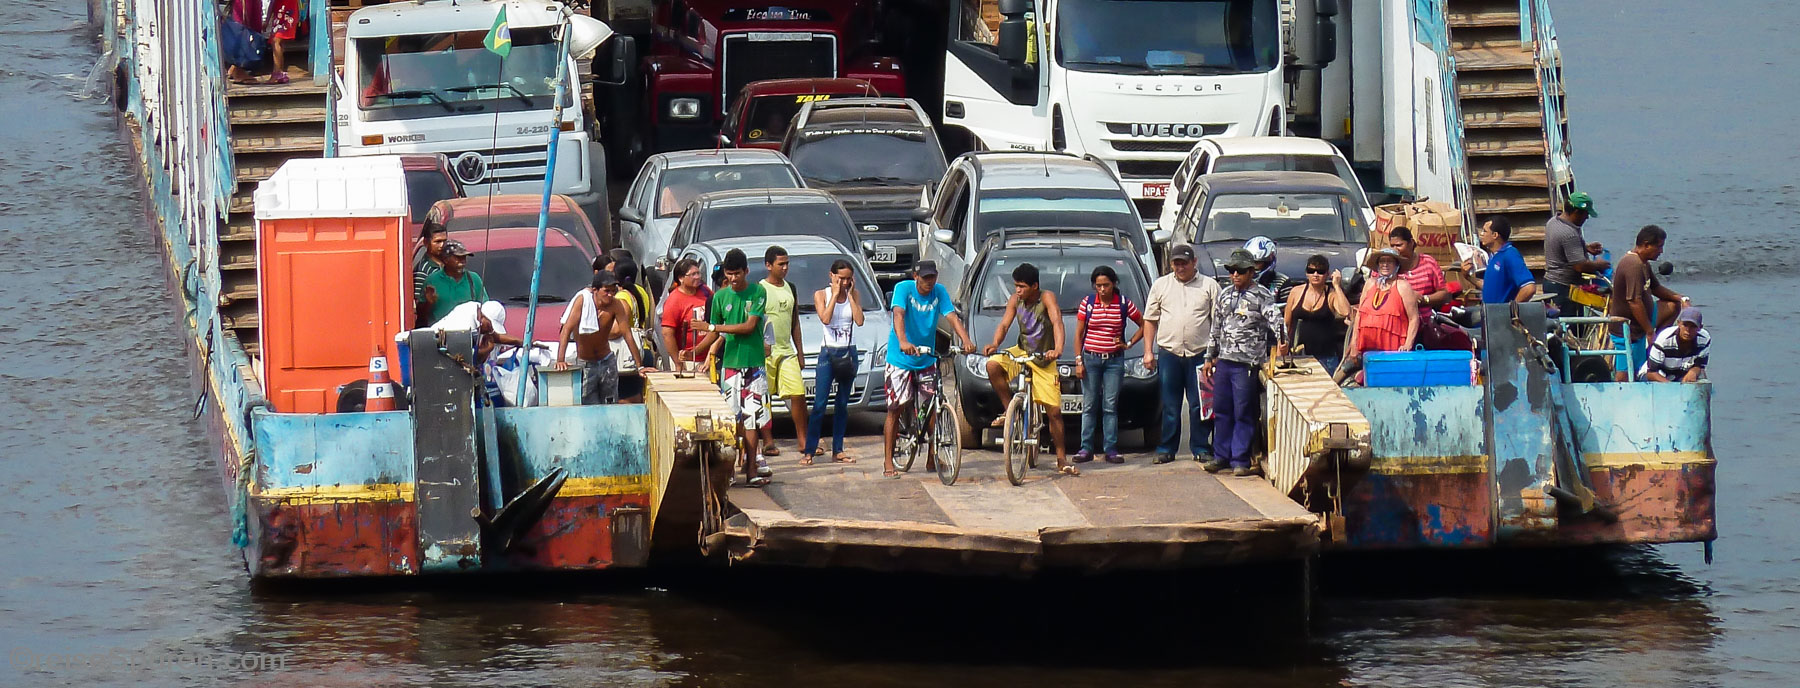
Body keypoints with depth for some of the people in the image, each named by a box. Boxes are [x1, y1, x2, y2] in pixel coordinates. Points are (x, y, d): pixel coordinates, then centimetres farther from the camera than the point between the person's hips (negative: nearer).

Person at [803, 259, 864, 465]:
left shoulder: (854, 295, 6)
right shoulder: (821, 295, -1)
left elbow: (859, 321, -7)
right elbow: (825, 318, -17)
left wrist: (850, 295, -7)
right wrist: (835, 295, -12)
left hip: (848, 353, 3)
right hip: (828, 353, -3)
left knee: (842, 404, 6)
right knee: (819, 404, -9)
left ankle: (838, 451, 11)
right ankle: (809, 451, -8)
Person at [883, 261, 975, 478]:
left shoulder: (939, 292, -3)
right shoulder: (904, 289, -14)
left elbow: (952, 317, -13)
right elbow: (898, 315, -28)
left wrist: (966, 340, -31)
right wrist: (903, 342, -47)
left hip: (927, 360, 4)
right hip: (901, 359, -4)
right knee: (896, 409, -5)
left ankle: (932, 460, 14)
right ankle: (888, 463, 0)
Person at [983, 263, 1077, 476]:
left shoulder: (1047, 298, -18)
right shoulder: (1015, 301, -5)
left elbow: (1057, 323, -31)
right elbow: (1004, 324, -11)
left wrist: (1058, 349, -49)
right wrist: (994, 344, -33)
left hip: (1044, 361, -3)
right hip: (1021, 352, 3)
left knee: (1054, 411, -2)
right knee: (993, 365, -29)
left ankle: (1062, 459, 11)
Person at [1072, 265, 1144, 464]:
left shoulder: (1124, 304, 2)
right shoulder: (1087, 303, 2)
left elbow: (1143, 325, 12)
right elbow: (1079, 334, 5)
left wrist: (1129, 344, 1)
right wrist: (1079, 361, -2)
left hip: (1114, 360, 0)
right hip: (1090, 358, 0)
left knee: (1110, 406, 0)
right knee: (1089, 406, 1)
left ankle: (1111, 449, 1)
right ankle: (1086, 448, 3)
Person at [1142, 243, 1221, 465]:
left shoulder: (1209, 286, 6)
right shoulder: (1160, 285, 11)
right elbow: (1150, 320, 12)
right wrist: (1148, 352, 6)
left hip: (1200, 353, -1)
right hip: (1168, 352, 1)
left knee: (1199, 405, 1)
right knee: (1169, 405, 4)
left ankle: (1201, 448, 8)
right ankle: (1166, 448, 10)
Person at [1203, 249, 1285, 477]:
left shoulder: (1262, 295, -3)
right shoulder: (1225, 296, 17)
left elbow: (1274, 318, -17)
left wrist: (1281, 340, -35)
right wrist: (1210, 358, 24)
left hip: (1247, 363, -6)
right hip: (1224, 361, 6)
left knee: (1243, 413, -5)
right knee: (1221, 411, 9)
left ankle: (1240, 460, -1)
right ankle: (1222, 456, 19)